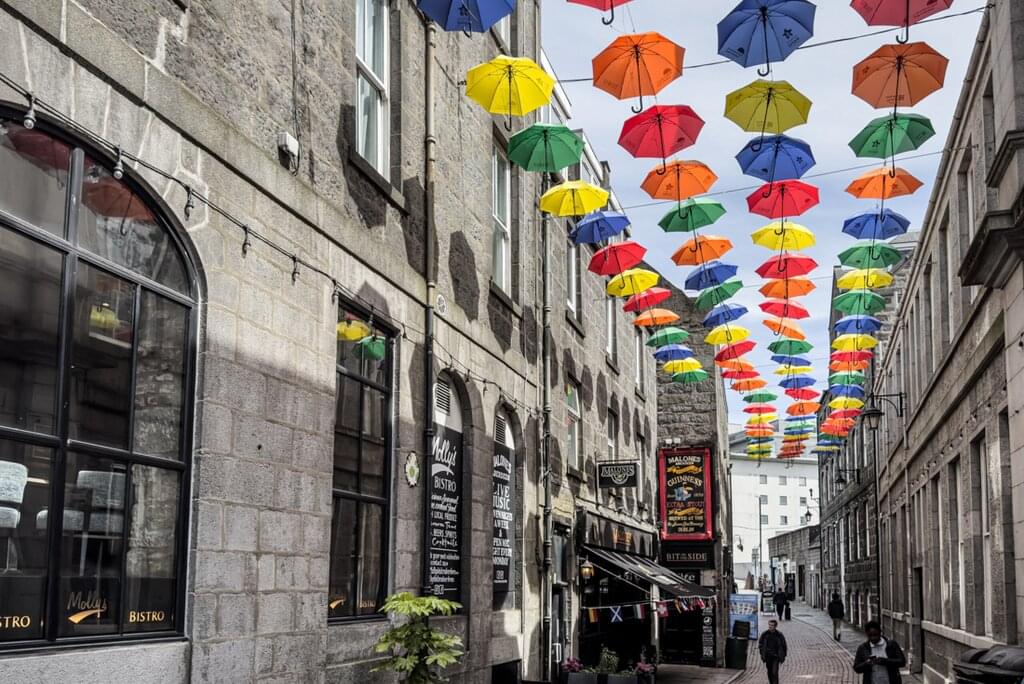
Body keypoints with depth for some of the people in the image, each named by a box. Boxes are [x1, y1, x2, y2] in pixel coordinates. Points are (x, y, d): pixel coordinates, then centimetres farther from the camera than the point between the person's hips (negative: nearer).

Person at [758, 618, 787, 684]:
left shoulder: (779, 635, -6)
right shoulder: (765, 634, -1)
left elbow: (784, 646, 3)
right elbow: (760, 644, 10)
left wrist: (783, 656, 3)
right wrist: (762, 653, 3)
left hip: (776, 657, -3)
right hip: (768, 656, 3)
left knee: (775, 672, -13)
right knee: (770, 672, 12)